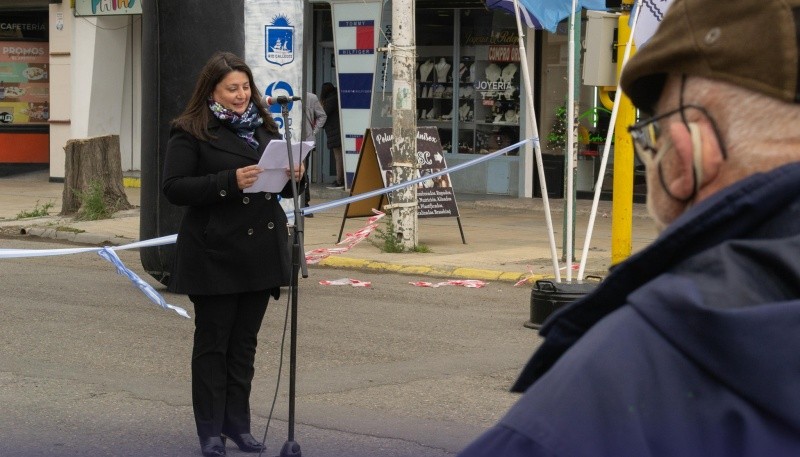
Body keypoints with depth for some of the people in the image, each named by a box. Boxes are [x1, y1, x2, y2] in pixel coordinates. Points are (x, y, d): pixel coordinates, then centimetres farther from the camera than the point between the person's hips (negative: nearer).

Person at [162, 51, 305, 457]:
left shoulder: (263, 127, 13)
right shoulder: (191, 133, -7)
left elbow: (279, 178, 20)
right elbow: (174, 188, -14)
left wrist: (292, 176, -4)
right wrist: (230, 181, -24)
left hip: (261, 252, 6)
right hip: (215, 255, -6)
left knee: (245, 343, 12)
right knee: (212, 343, 3)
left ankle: (237, 423, 21)